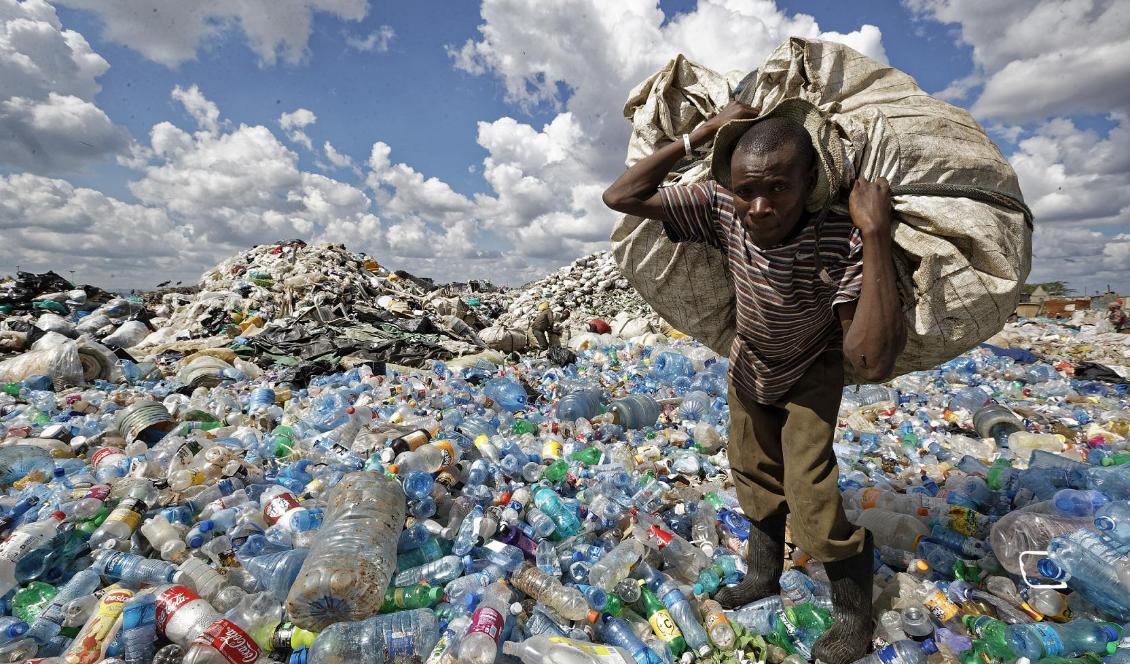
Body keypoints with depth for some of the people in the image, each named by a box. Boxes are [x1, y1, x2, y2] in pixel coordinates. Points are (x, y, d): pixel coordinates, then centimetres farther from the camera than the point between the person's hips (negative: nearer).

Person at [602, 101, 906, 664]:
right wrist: (703, 133, -34)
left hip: (811, 374, -4)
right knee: (753, 474, 19)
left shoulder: (841, 244, -38)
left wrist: (876, 231, -49)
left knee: (809, 492, -9)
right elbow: (620, 196, -29)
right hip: (748, 365, 4)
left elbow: (871, 360, -48)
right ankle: (764, 575, 45)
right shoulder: (722, 209, -29)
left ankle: (855, 616, 21)